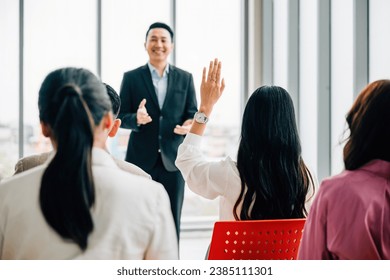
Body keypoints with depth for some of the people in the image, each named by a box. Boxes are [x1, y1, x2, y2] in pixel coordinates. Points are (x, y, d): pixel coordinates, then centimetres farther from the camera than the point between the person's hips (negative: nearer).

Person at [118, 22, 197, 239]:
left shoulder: (185, 78, 8)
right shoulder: (131, 78, 4)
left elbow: (193, 114, 7)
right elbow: (121, 117, 2)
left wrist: (190, 124, -16)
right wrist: (136, 118, -20)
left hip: (173, 159, 1)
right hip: (142, 159, -1)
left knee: (172, 221, 5)